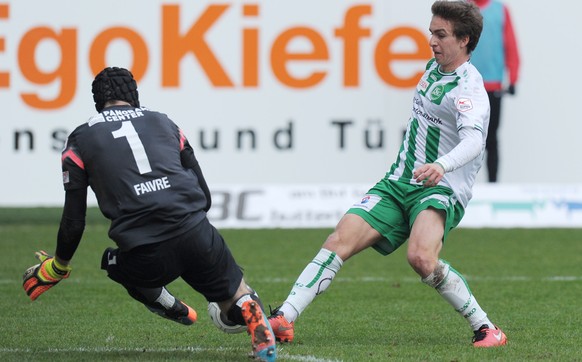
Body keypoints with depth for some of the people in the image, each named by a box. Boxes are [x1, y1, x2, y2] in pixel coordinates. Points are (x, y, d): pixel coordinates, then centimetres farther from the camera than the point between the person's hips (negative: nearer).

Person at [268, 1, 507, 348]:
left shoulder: (468, 88, -14)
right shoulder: (435, 68, 13)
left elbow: (474, 139, -32)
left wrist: (441, 166, -52)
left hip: (441, 190, -7)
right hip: (399, 184, 8)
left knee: (421, 258, -34)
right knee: (340, 240, -11)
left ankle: (485, 329, -17)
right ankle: (283, 318, -14)